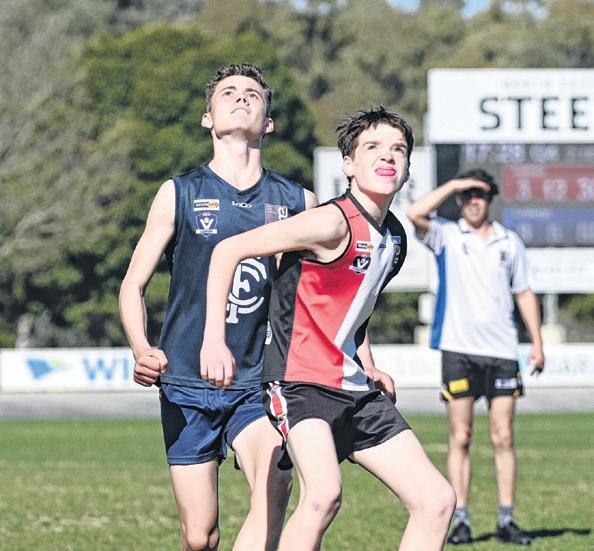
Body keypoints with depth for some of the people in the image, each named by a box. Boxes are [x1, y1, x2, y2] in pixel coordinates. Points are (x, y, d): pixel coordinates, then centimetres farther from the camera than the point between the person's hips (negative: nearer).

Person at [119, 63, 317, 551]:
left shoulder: (297, 202, 7)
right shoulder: (179, 195, 3)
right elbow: (133, 285, 6)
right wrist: (141, 351, -12)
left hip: (257, 386, 1)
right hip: (187, 386, 0)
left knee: (275, 489, -26)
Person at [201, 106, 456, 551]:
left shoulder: (394, 238, 10)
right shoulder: (334, 223, -16)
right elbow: (229, 250, -15)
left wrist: (367, 364, 15)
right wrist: (214, 340, -21)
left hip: (356, 390, 9)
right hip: (302, 382, -9)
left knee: (438, 499, 2)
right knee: (324, 494, -34)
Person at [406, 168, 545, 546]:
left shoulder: (510, 243, 11)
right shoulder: (447, 237, 4)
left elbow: (524, 293, 15)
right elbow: (415, 214, -15)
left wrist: (537, 341, 8)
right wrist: (453, 185, -9)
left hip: (502, 351, 2)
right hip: (459, 350, -2)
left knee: (503, 437, 0)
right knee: (460, 437, -2)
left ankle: (506, 520, 3)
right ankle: (461, 520, 1)